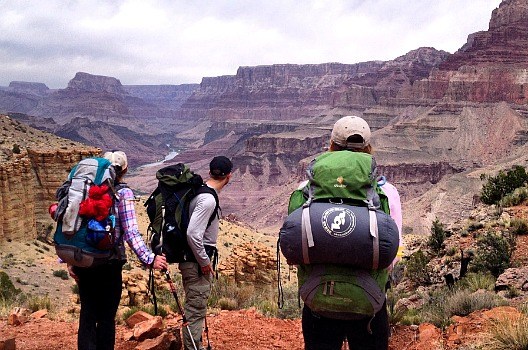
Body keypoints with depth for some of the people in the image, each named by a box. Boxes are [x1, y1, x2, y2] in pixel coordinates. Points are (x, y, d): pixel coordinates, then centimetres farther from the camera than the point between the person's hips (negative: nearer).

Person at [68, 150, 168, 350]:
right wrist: (150, 259, -18)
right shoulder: (123, 193, -5)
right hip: (109, 263, -4)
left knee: (87, 314, 11)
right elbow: (130, 232, -15)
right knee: (106, 317, 6)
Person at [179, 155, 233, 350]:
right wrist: (204, 262, -17)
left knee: (196, 308, 20)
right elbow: (193, 234, -28)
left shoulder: (200, 192, 8)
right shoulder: (208, 199, -21)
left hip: (196, 259, 10)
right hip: (197, 261, -10)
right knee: (196, 310, -2)